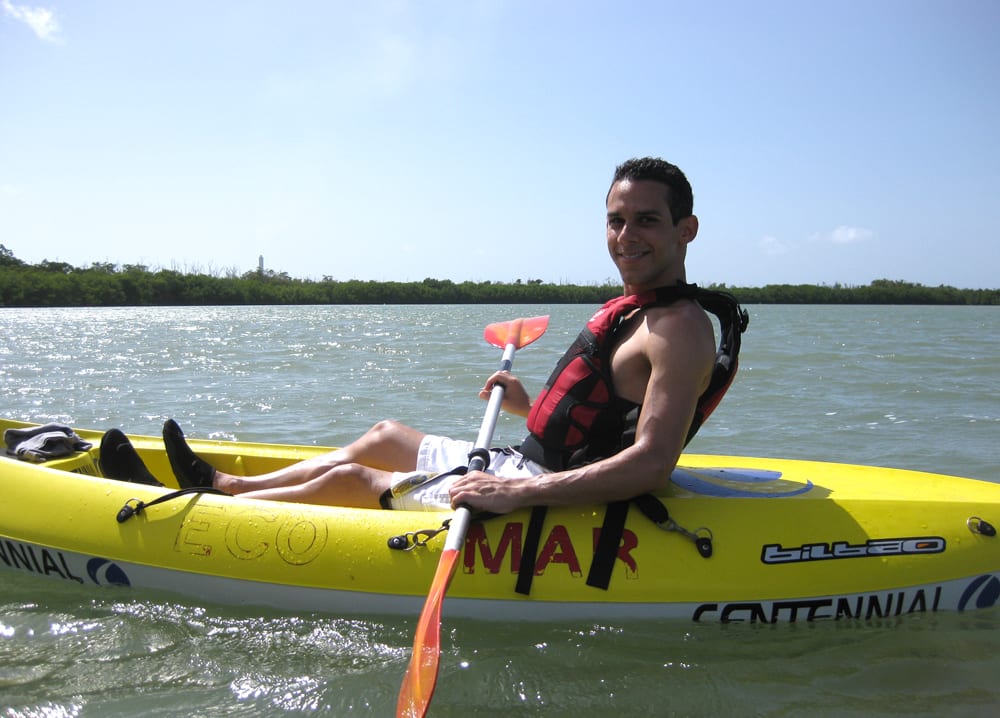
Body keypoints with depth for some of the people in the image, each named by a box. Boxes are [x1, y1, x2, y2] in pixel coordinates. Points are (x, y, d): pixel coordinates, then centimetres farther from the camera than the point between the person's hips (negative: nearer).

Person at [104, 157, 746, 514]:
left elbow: (653, 463, -33)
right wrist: (532, 406, 7)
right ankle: (222, 486, 33)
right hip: (531, 464, 9)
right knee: (385, 437, 20)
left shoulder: (679, 328, -21)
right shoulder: (637, 309, 10)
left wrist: (517, 494, -36)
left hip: (546, 492, -9)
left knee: (351, 479, -2)